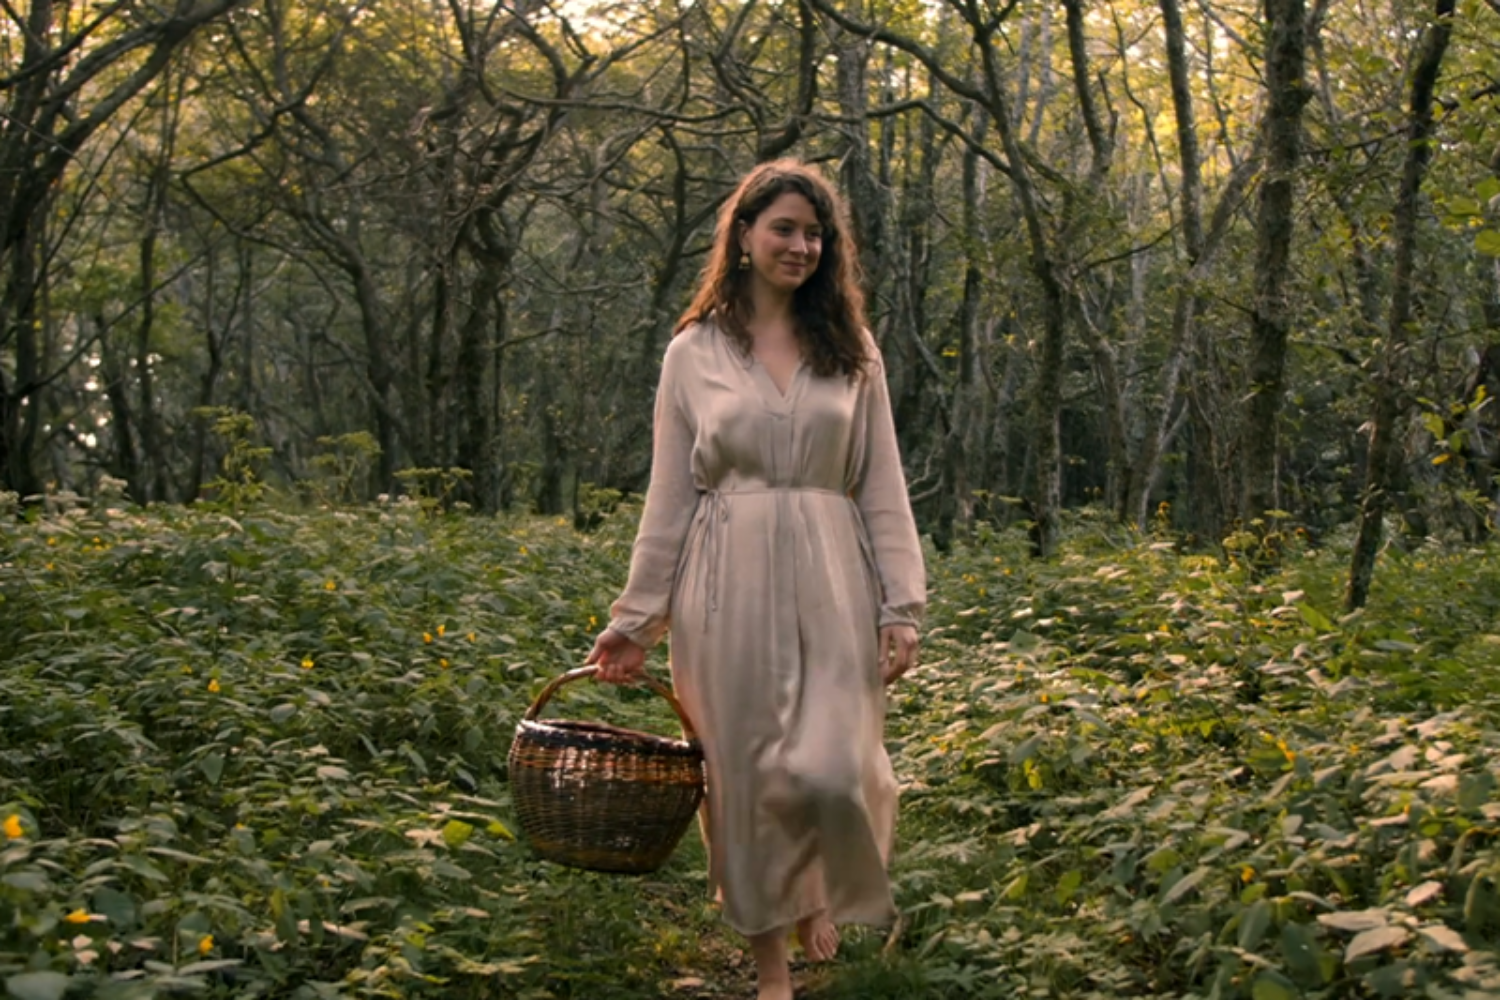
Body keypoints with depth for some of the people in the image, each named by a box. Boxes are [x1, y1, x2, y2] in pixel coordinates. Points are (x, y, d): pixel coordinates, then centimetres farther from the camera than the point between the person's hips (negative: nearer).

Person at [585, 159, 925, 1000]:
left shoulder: (853, 352, 9)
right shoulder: (694, 353, 6)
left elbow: (884, 489, 6)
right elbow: (669, 499, 7)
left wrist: (902, 606, -3)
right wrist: (635, 621, 4)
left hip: (830, 584, 0)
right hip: (728, 590, 0)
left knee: (828, 771, -12)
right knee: (742, 777, 4)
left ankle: (823, 886, 24)